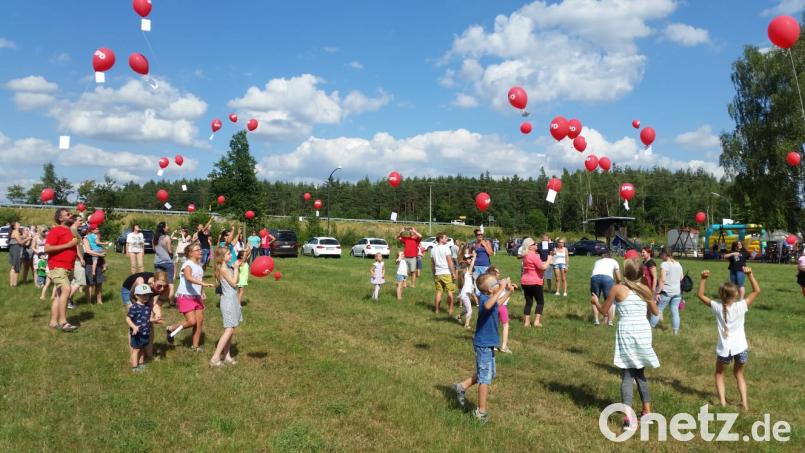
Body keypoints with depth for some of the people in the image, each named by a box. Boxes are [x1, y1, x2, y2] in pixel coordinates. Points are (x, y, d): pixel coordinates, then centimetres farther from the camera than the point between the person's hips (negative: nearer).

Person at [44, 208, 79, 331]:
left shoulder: (68, 231, 17)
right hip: (57, 267, -9)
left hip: (68, 268, 9)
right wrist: (68, 245, -20)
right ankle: (62, 321, -24)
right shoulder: (55, 230, -9)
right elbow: (47, 248, -19)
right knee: (66, 289, -23)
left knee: (59, 294, 11)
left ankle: (53, 322, 16)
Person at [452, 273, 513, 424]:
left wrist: (508, 292, 23)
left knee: (489, 374, 24)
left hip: (488, 343, 9)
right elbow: (488, 305, -50)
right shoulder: (484, 298, -24)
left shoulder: (490, 298, 3)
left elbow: (496, 304, 29)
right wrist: (501, 289, -44)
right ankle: (481, 411, 14)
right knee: (485, 378, 2)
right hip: (484, 344, -9)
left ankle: (462, 386, 33)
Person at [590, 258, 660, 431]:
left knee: (627, 375, -1)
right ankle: (647, 411, 26)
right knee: (639, 373, 20)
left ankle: (629, 418, -11)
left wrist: (595, 302, 26)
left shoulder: (617, 289, -4)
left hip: (626, 332, -3)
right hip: (644, 331, 4)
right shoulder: (645, 289, 5)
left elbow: (604, 311, 6)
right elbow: (656, 312, 18)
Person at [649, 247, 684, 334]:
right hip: (677, 292, 6)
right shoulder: (678, 264, 9)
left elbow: (662, 279, -19)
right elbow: (681, 278, 18)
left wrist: (658, 292, -17)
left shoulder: (664, 264, -13)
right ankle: (675, 332, 11)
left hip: (666, 292, -6)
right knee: (675, 311, 8)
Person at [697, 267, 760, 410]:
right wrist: (750, 275, -6)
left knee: (719, 373, 22)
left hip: (724, 349, -1)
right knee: (739, 374, 25)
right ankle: (744, 403, 19)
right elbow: (757, 291, -3)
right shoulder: (741, 306, -13)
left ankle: (722, 401, 11)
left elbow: (700, 295, 1)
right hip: (741, 348, 1)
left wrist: (703, 279, -5)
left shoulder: (717, 307, -11)